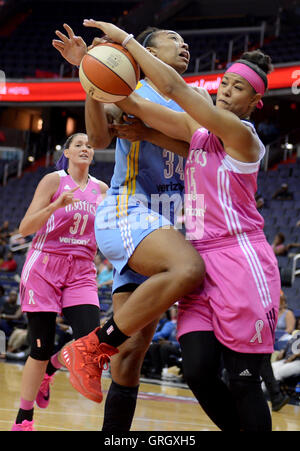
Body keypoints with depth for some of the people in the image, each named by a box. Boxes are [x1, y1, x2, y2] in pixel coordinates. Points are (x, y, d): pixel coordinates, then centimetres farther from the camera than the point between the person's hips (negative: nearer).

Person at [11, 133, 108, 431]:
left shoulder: (101, 189, 11)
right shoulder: (54, 180, 0)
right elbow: (24, 229, -7)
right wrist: (56, 206, -20)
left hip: (81, 272, 3)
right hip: (44, 267, -3)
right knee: (41, 349, -4)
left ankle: (47, 371, 18)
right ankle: (23, 420, 12)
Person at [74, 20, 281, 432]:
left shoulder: (242, 135, -8)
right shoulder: (197, 129, 13)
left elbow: (174, 87, -16)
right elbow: (138, 107, 6)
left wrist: (125, 38, -11)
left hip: (240, 260, -6)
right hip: (202, 259, 7)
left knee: (243, 381, -6)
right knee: (198, 371, -6)